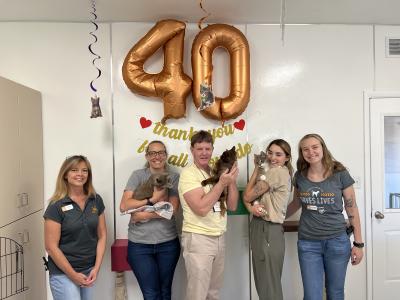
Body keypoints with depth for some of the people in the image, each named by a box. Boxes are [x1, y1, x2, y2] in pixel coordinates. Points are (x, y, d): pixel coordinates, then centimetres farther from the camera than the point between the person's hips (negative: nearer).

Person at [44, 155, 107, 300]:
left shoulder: (96, 200, 1)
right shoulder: (57, 206, -12)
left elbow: (102, 235, 4)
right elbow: (51, 247, -12)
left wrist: (96, 268, -3)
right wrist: (73, 275, -11)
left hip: (88, 271, 4)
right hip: (63, 273, -4)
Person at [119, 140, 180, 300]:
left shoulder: (174, 177, 1)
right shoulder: (138, 175, -1)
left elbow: (172, 209, -11)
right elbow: (124, 206, -11)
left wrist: (143, 215, -14)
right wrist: (152, 200, -17)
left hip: (168, 243, 1)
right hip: (139, 244, -1)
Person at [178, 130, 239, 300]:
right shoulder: (188, 173, -13)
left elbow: (232, 206, 6)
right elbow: (201, 208, -24)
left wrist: (232, 181, -8)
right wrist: (222, 183, -20)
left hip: (219, 238, 7)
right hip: (198, 239, -7)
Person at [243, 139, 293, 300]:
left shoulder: (277, 171, -14)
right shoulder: (271, 172, 15)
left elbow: (248, 196, -13)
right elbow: (247, 196, 8)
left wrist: (257, 168, -3)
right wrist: (251, 207, -15)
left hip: (268, 231, -9)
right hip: (260, 228, 9)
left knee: (269, 285, 1)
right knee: (263, 282, 18)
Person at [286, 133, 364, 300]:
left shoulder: (340, 174, -8)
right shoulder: (300, 176, 0)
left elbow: (352, 209, -2)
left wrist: (358, 243, -1)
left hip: (337, 241, -1)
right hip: (307, 243, 2)